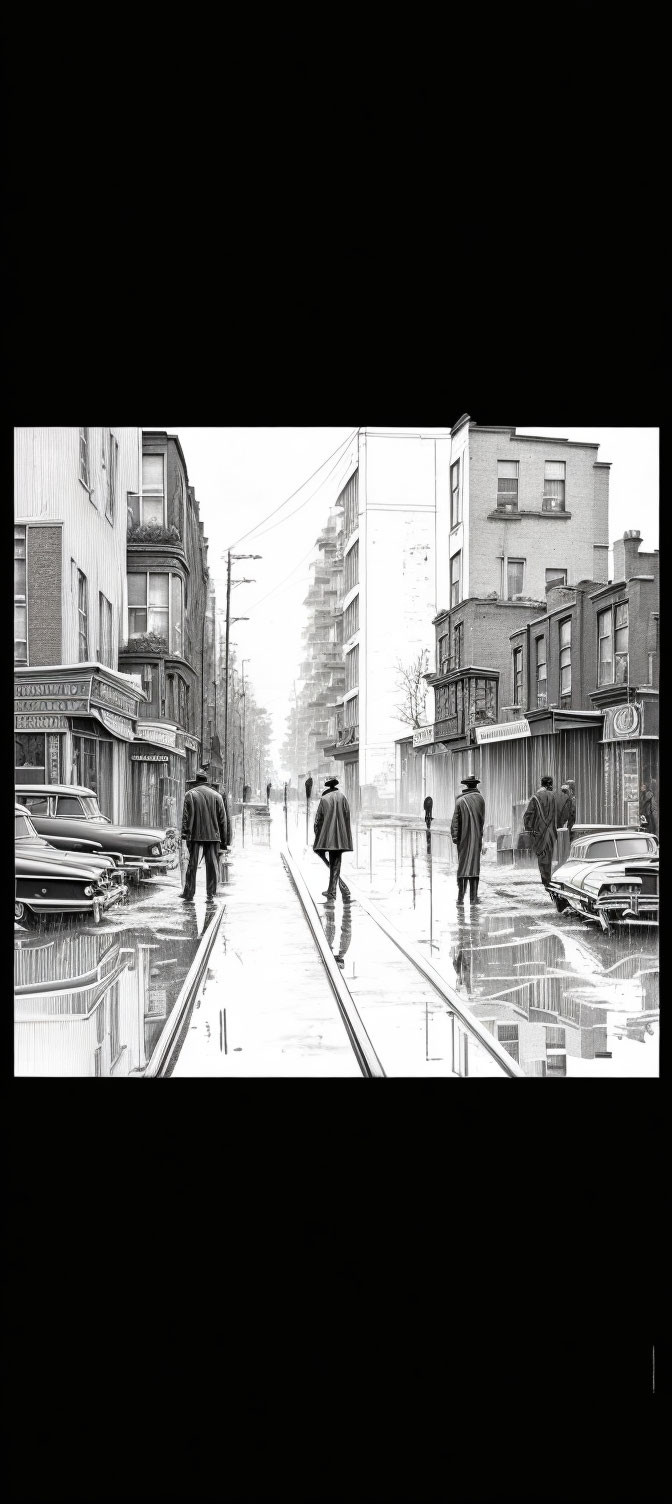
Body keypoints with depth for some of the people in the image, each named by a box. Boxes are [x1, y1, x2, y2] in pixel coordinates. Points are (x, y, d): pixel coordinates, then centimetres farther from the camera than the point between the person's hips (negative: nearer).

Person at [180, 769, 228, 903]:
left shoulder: (190, 794, 0)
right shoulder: (216, 795, 6)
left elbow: (186, 816, -5)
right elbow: (223, 818, 7)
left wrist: (185, 833, -4)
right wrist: (224, 839, 11)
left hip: (195, 836, -1)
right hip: (213, 835, 1)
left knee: (192, 865, 4)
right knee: (212, 865, 6)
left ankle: (189, 894, 8)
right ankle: (211, 894, 7)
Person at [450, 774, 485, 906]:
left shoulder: (460, 800, -4)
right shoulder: (480, 798, -3)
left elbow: (455, 820, -9)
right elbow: (482, 819, 2)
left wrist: (455, 836, -7)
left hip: (463, 837, 0)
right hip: (476, 837, 0)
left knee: (463, 864, 4)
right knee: (474, 865, 8)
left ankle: (461, 898, -3)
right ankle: (473, 897, 10)